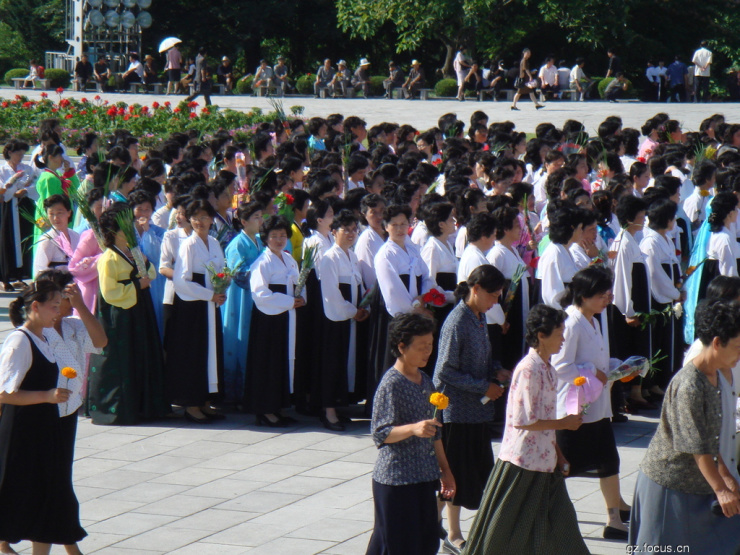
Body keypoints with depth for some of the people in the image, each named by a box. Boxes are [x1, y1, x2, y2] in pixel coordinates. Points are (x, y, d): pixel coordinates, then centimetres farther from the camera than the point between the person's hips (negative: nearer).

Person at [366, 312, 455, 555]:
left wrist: (445, 469, 22)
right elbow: (380, 433, -20)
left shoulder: (425, 381, 11)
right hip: (396, 480, -8)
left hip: (424, 477, 8)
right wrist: (413, 428, -35)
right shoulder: (391, 384, -14)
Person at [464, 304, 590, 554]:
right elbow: (523, 420, -22)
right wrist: (564, 423, -13)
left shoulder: (548, 369, 10)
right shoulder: (528, 370, -18)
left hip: (544, 461, 9)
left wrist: (559, 454, 14)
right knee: (504, 533, 1)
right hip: (523, 461, -9)